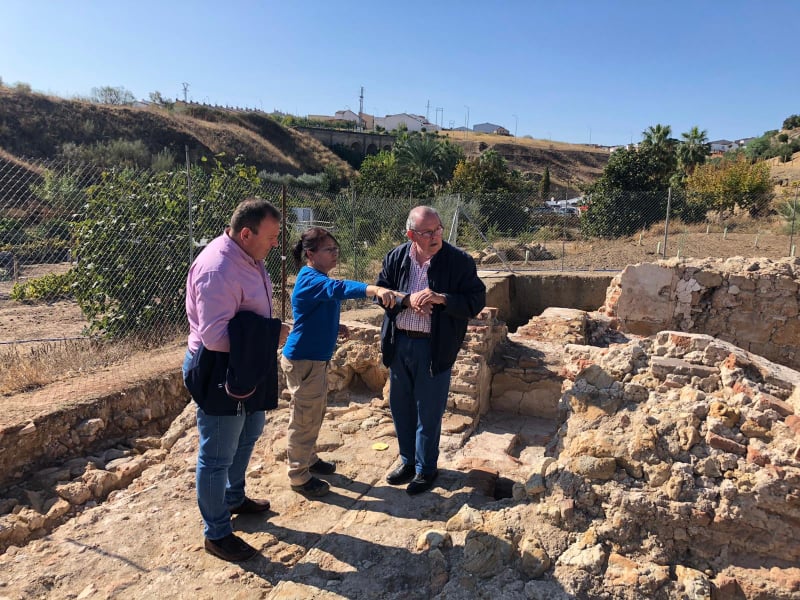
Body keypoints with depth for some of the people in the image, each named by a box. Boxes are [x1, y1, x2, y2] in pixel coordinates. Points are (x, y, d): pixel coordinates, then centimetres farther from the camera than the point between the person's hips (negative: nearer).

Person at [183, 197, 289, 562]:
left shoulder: (248, 257, 3)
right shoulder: (217, 269, -27)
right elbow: (214, 335, -30)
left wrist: (270, 333, 3)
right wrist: (271, 335, -23)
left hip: (247, 365, 10)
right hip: (220, 371, -10)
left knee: (249, 433, 27)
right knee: (218, 455, 6)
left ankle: (234, 498, 49)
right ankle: (216, 533, 24)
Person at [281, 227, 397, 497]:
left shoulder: (319, 279, 10)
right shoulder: (310, 279, -21)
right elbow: (339, 288, -42)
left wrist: (335, 327, 4)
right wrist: (375, 289, -56)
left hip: (316, 358, 10)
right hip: (302, 360, -10)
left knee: (315, 414, 22)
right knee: (305, 418, 3)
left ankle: (308, 458, 41)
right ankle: (299, 476, 18)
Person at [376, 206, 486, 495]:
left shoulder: (460, 261, -11)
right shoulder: (395, 257, 0)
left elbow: (477, 300, -10)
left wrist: (441, 298, -25)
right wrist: (407, 300, -15)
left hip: (434, 347, -4)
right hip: (398, 343, 5)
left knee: (428, 411, 7)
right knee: (400, 406, 17)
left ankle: (426, 469, 28)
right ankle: (408, 460, 38)